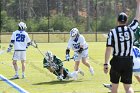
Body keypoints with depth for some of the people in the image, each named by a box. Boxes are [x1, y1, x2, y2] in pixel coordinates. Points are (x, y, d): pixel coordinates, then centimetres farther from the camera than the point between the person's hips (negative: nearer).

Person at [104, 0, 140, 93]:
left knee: (114, 85, 15)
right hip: (128, 61, 1)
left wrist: (106, 64, -7)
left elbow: (109, 49, -12)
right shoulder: (131, 29, -3)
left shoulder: (112, 32, -8)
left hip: (117, 61, -1)